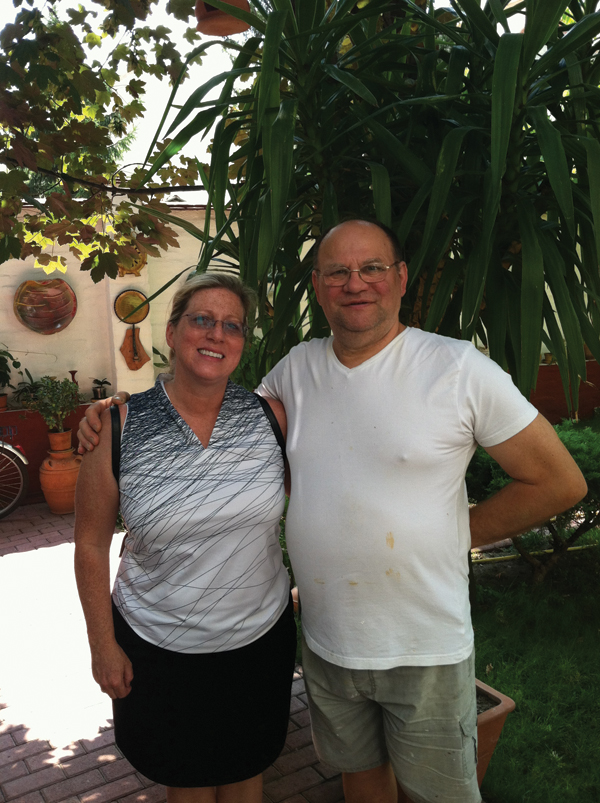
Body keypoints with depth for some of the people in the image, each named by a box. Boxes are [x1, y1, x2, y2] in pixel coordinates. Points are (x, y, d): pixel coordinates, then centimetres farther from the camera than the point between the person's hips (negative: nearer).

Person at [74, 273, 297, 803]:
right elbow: (92, 545, -5)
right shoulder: (121, 428, -13)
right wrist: (103, 644, -1)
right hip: (158, 648, -1)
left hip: (259, 638, 2)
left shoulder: (268, 416, -9)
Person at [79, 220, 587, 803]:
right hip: (324, 640, 4)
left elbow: (559, 482, -7)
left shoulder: (458, 369, -14)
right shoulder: (296, 369, -2)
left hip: (426, 647, -3)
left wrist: (456, 532, -7)